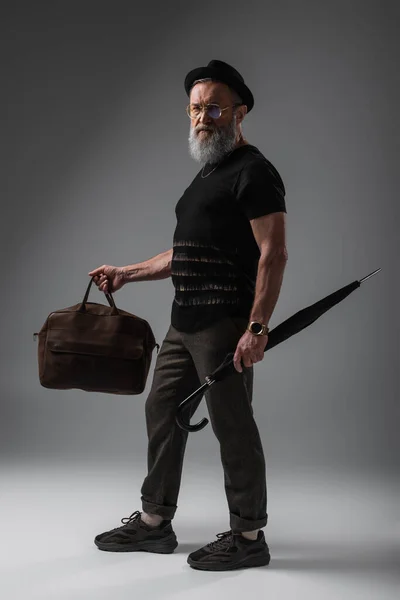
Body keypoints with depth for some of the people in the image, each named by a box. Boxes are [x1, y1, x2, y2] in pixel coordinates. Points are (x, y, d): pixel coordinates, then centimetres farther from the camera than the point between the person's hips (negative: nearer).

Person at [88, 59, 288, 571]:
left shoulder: (253, 172, -8)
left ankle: (248, 536, 11)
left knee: (232, 425, -3)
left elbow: (273, 254, -16)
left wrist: (257, 327, -23)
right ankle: (154, 521, 27)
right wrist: (126, 273, 24)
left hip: (224, 322, -10)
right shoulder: (207, 174, 21)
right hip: (185, 320, 10)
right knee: (162, 411, 14)